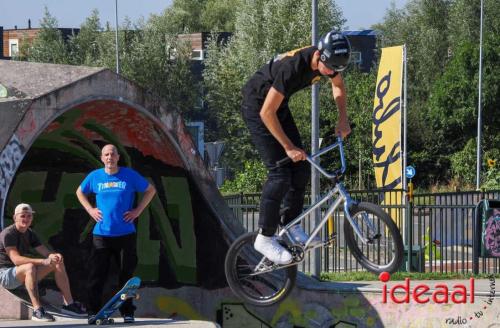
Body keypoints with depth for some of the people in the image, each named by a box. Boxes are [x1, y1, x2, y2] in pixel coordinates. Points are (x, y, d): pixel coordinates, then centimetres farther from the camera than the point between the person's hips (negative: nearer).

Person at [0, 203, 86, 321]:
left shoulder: (29, 233, 9)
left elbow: (46, 252, 2)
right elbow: (16, 259, -31)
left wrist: (54, 256, -25)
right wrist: (43, 261, -40)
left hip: (24, 274, 9)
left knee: (58, 263, 0)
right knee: (30, 267, -39)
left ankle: (68, 304, 1)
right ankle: (37, 311, -44)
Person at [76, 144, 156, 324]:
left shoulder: (129, 175, 0)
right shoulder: (95, 176, 4)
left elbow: (151, 190, 11)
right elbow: (80, 192, 22)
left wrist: (138, 210, 1)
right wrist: (90, 210, 7)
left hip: (125, 233, -1)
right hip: (101, 233, 1)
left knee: (127, 275, 3)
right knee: (96, 275, -2)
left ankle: (127, 312, 11)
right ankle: (93, 312, 4)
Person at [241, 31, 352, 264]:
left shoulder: (328, 60, -13)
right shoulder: (293, 67, -36)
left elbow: (338, 85, 12)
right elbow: (267, 113, -31)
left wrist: (343, 119, 0)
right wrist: (288, 146, -24)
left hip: (279, 105, 8)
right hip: (257, 107, -8)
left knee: (301, 167, 2)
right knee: (280, 172, -15)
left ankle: (291, 226, 14)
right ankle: (265, 238, -10)